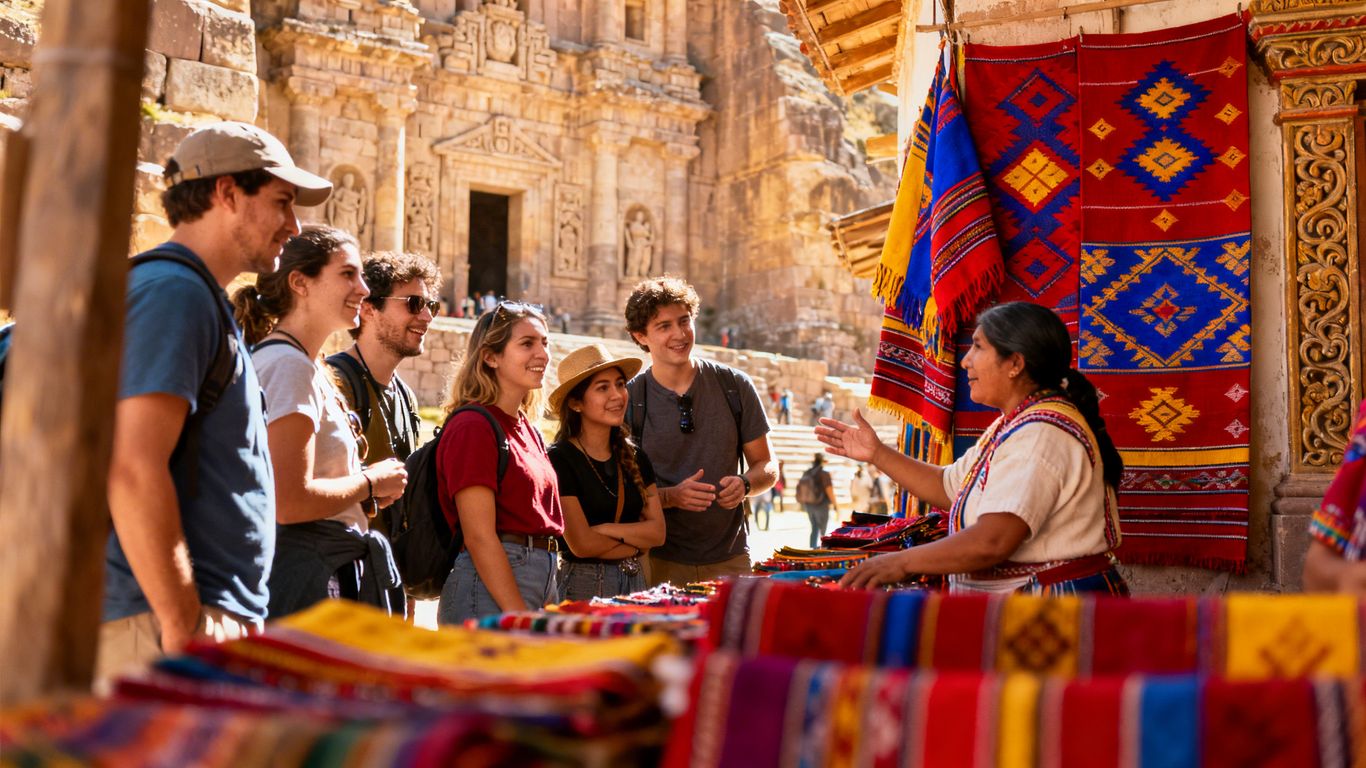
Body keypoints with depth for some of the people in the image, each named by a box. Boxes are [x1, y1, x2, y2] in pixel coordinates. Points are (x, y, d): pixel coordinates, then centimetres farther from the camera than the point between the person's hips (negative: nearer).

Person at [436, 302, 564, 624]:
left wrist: (551, 608, 10)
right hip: (490, 593, -8)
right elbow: (479, 537, -15)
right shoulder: (473, 426, -10)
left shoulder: (529, 431, 16)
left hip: (544, 580, 8)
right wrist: (523, 621, -18)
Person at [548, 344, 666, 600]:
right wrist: (636, 544, -1)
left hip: (634, 581, 5)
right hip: (583, 585, -5)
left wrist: (606, 529, -13)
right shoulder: (559, 460, -11)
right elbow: (581, 544, -14)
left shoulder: (635, 458, 9)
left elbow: (658, 532, 2)